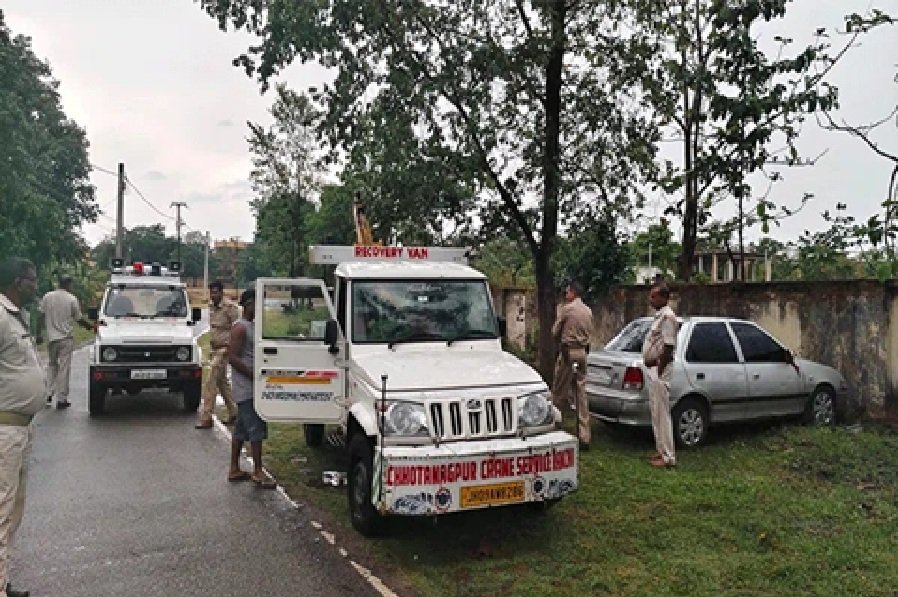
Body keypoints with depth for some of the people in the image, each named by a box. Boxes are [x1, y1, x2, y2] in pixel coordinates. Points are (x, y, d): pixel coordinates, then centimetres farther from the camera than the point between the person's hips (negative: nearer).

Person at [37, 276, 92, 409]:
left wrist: (38, 334, 10)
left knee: (52, 365, 20)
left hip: (51, 338, 3)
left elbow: (41, 317, 3)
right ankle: (61, 400, 3)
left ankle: (50, 394, 13)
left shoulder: (47, 297, 1)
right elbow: (79, 319, -1)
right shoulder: (72, 299, -7)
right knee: (64, 368, 1)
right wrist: (91, 326, 15)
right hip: (66, 338, -3)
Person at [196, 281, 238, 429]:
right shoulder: (211, 306, 9)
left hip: (224, 349, -9)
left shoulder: (229, 307, -15)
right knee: (222, 381, 16)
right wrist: (212, 345, 17)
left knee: (209, 381, -11)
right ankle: (233, 413, 27)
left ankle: (206, 418, -6)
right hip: (215, 349, 9)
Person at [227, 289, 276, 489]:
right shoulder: (240, 327, -15)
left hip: (252, 387, 10)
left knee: (242, 429, 14)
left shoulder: (253, 325, 15)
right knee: (256, 429, -7)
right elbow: (233, 358, -21)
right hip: (247, 388, -10)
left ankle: (234, 469, 22)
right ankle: (258, 472, -2)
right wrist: (255, 375, -21)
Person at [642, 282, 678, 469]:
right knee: (656, 412, 15)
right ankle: (661, 450, 24)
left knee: (662, 414, -6)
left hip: (660, 371, -10)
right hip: (653, 370, 10)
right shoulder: (659, 315, 15)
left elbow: (668, 348, -21)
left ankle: (668, 457, 0)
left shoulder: (667, 317, -16)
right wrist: (653, 371, 16)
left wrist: (659, 373, -19)